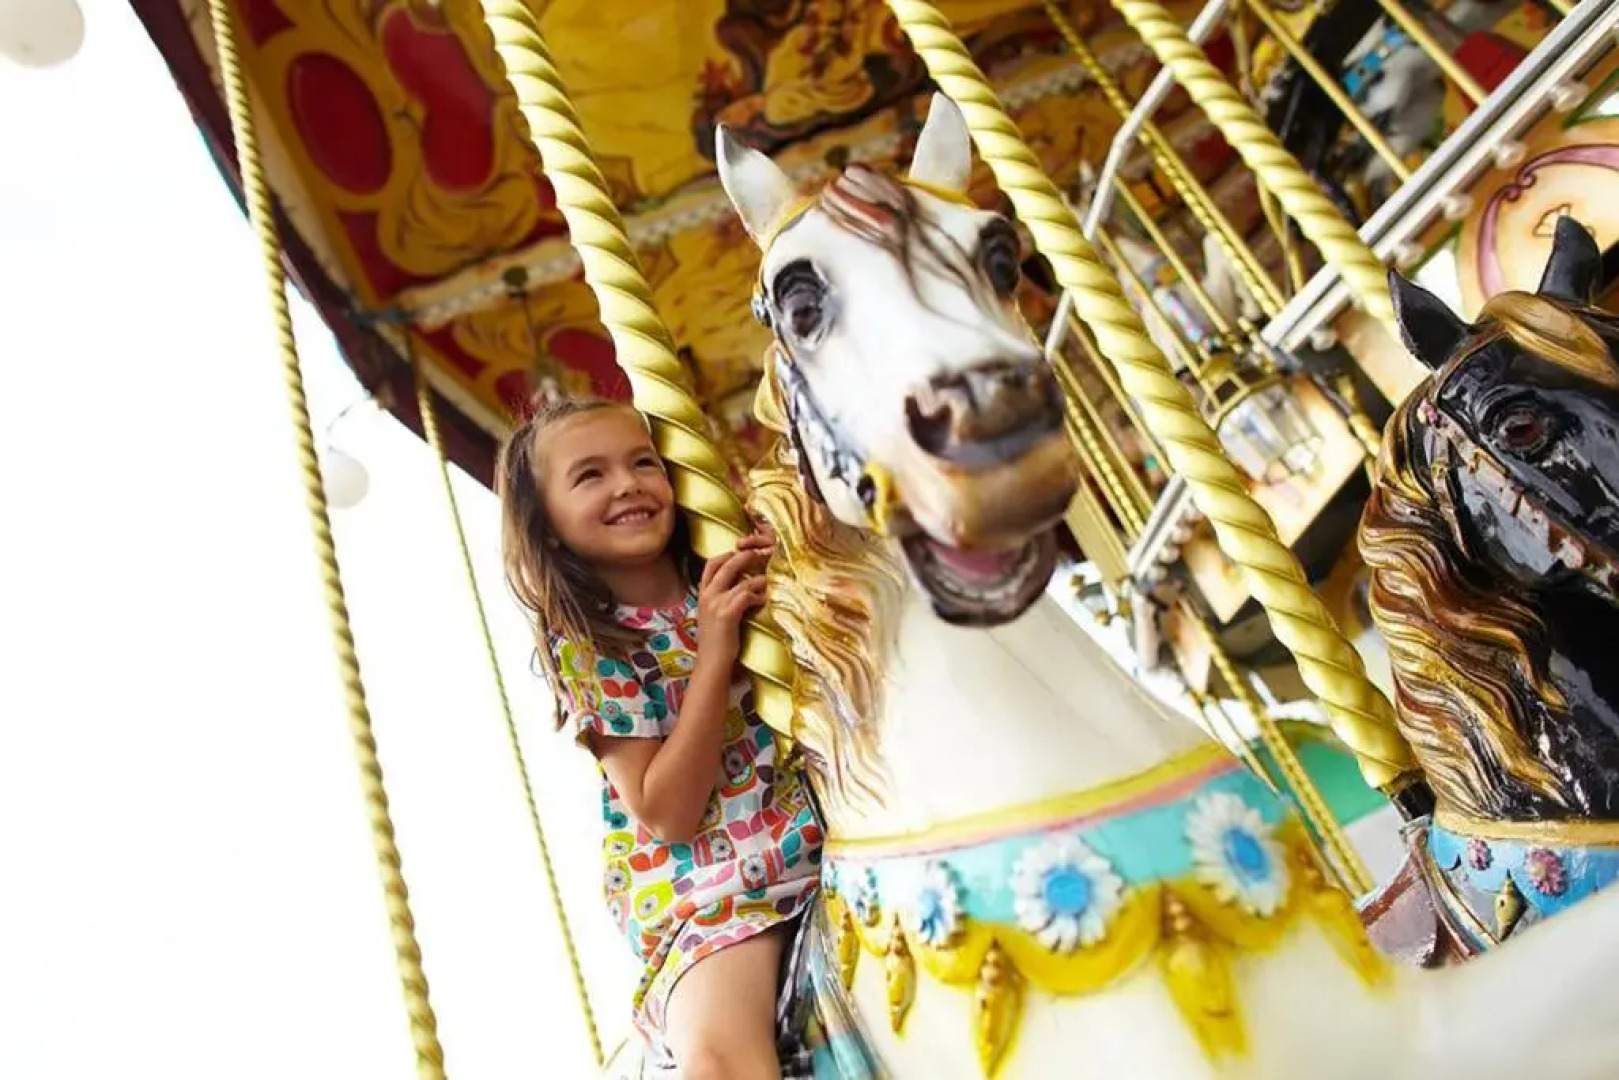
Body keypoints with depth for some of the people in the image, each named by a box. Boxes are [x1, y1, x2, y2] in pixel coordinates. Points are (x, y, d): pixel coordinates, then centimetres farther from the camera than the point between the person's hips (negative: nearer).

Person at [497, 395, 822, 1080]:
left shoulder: (736, 582, 7)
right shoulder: (582, 649, -1)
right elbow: (667, 816, -11)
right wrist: (715, 649, -17)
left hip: (828, 843, 4)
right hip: (706, 887, -4)